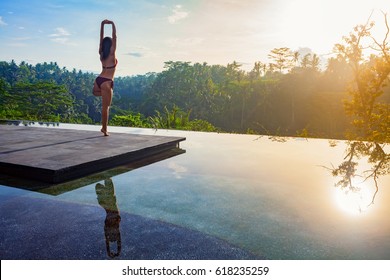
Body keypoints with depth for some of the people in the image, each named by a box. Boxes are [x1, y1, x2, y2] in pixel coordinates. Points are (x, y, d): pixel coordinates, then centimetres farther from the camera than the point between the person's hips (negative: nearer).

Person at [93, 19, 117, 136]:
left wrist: (102, 24, 14)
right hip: (106, 82, -6)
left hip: (98, 80, 6)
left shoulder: (101, 53, 9)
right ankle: (104, 129, 0)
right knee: (105, 107, -3)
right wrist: (112, 24, -4)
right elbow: (114, 38, -6)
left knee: (95, 93, 41)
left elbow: (101, 38, 14)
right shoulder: (112, 53, -5)